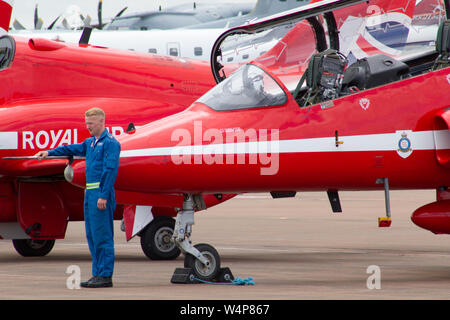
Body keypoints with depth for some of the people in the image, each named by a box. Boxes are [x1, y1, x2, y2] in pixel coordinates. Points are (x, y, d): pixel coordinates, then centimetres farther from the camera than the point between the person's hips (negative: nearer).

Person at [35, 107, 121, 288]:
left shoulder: (110, 143, -10)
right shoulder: (90, 143, 18)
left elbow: (110, 170, -16)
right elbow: (73, 149, 31)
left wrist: (104, 195, -20)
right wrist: (49, 153, 23)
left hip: (101, 192, -10)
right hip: (90, 192, 10)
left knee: (102, 236, -9)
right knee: (92, 235, 11)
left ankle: (106, 276, -8)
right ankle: (98, 274, 15)